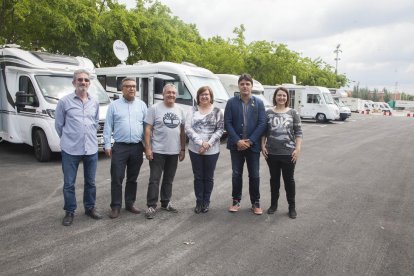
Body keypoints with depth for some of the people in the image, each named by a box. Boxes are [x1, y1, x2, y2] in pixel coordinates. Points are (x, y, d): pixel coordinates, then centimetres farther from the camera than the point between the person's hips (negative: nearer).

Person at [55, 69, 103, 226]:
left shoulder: (95, 103, 8)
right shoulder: (65, 101, -4)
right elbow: (58, 124, 3)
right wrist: (68, 139, 10)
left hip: (91, 149, 4)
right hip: (70, 150, -3)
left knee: (90, 182, 13)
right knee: (69, 183, 6)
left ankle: (90, 208, 29)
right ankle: (69, 212, 21)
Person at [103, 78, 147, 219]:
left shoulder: (142, 105, 8)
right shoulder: (114, 105, 3)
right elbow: (108, 127, 2)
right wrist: (107, 145, -4)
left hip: (137, 147, 2)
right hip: (120, 147, -2)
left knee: (132, 178, 12)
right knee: (117, 178, 0)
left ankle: (130, 203, 25)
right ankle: (115, 206, 12)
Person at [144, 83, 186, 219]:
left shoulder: (180, 110, 8)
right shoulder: (154, 108, -6)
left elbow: (182, 131, 12)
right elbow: (148, 129, -7)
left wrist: (183, 149, 9)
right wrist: (148, 149, -13)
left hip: (174, 152, 5)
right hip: (157, 151, -4)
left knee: (169, 180, 15)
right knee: (154, 180, 1)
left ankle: (165, 203, 29)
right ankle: (151, 206, 10)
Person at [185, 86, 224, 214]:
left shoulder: (217, 111, 2)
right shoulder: (193, 110, 3)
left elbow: (220, 129, -4)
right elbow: (188, 128, -6)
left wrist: (209, 143, -15)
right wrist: (200, 142, -17)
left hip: (212, 150, 0)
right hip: (195, 149, 1)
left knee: (209, 177, 9)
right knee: (198, 177, 10)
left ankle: (206, 202, 23)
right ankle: (199, 202, 22)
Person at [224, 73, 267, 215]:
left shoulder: (259, 103, 2)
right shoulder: (231, 102, 0)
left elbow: (262, 124, -3)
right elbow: (227, 123, -4)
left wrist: (250, 141, -12)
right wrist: (237, 141, -14)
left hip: (253, 144, 0)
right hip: (236, 144, 0)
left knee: (254, 175, 6)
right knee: (236, 174, 9)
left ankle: (255, 203, 20)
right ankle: (236, 201, 23)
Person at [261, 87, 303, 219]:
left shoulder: (293, 113, 0)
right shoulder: (268, 113, 4)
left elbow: (298, 132, 0)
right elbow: (264, 132, 7)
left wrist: (298, 149, -7)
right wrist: (263, 146, -1)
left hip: (288, 153, -1)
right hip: (272, 152, 2)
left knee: (289, 179, 8)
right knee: (274, 179, 14)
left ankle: (292, 207, 20)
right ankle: (273, 204, 28)